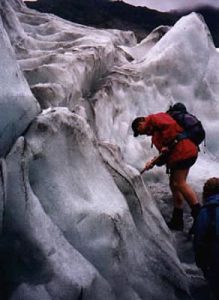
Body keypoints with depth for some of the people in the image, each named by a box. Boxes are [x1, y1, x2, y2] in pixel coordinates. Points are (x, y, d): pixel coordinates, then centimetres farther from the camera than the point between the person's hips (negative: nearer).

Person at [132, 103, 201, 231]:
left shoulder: (154, 118, 1)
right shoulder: (155, 133, 28)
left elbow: (171, 125, -19)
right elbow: (165, 153, 22)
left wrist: (167, 145, -14)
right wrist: (154, 162, 10)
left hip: (183, 151, -10)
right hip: (179, 154, 10)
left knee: (179, 183, -12)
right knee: (174, 184, 11)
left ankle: (199, 215, -12)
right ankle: (177, 221, 14)